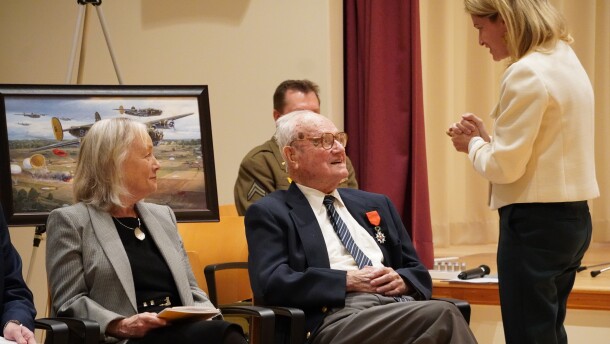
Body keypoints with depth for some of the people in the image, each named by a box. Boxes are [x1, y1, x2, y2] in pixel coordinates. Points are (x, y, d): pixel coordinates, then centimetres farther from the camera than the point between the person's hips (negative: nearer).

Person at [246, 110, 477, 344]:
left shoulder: (375, 205, 26)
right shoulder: (270, 213, 9)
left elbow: (419, 273, 26)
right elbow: (271, 283, -7)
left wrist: (401, 280, 2)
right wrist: (348, 281, -10)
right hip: (338, 318, -5)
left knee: (439, 319, -33)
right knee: (442, 316, -32)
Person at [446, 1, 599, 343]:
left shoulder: (527, 73, -16)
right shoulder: (567, 62, 13)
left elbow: (505, 167, -17)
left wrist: (473, 144, 2)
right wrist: (487, 137, 9)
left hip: (535, 223, -10)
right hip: (572, 217, 10)